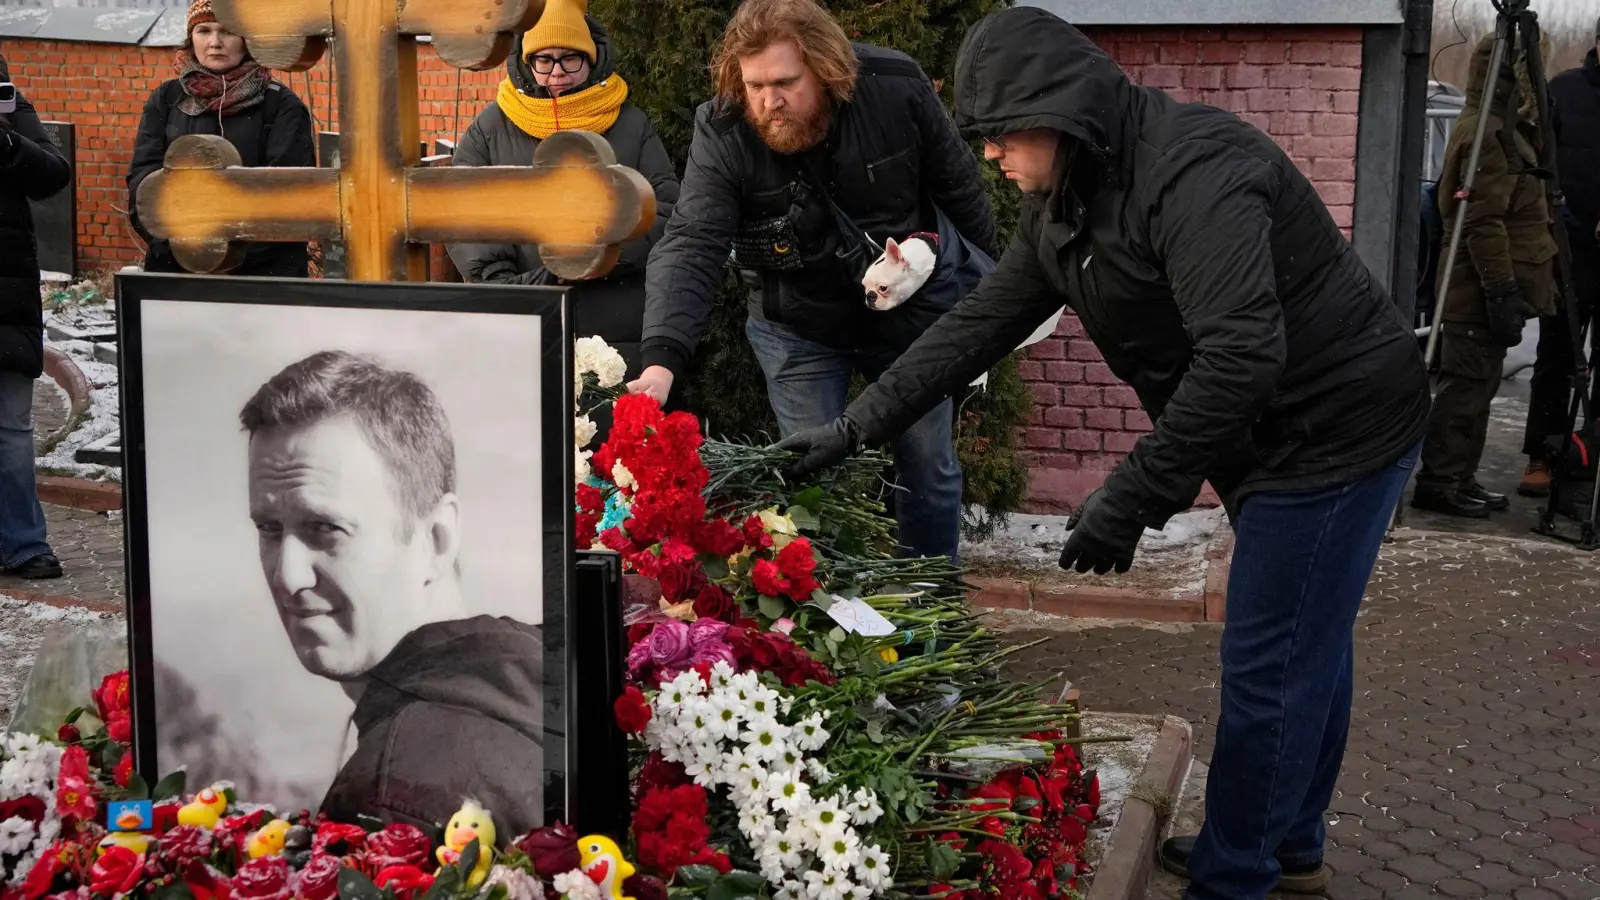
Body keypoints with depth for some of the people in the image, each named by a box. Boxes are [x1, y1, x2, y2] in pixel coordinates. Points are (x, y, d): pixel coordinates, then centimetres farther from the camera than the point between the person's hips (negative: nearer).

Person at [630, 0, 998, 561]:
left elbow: (959, 188, -5)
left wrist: (984, 280, 6)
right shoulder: (721, 135, -23)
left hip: (912, 309, 1)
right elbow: (690, 248, -32)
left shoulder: (897, 89, -21)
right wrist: (661, 363, -46)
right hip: (798, 326, -1)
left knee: (929, 467, 10)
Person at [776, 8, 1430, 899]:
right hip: (1272, 436, 9)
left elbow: (1242, 353, -34)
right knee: (1306, 648, 21)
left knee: (1269, 665, -1)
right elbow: (983, 322, 8)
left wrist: (1130, 499, -30)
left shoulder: (1192, 171, -27)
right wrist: (855, 427, 4)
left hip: (1335, 426, -9)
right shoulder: (1066, 201, 4)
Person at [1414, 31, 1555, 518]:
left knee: (1477, 385, 14)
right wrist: (1503, 291, -24)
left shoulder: (1503, 130, 17)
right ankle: (1438, 482, -1)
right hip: (1480, 292, -11)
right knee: (1466, 386, -6)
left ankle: (1459, 479, 20)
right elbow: (1485, 224, -23)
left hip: (1481, 291, 11)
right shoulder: (1487, 135, -17)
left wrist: (1507, 289, 22)